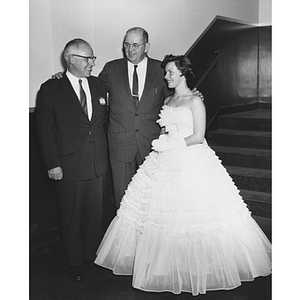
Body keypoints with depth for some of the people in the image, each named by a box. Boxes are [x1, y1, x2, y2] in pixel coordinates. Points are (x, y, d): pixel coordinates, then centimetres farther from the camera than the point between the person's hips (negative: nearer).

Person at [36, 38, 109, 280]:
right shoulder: (51, 89, -8)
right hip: (69, 165, -3)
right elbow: (45, 129, -7)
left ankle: (94, 254, 36)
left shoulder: (99, 85, 5)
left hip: (98, 163, 4)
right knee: (72, 215, 11)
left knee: (96, 212, 15)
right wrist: (53, 164, -10)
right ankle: (75, 262, 30)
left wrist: (106, 152, 7)